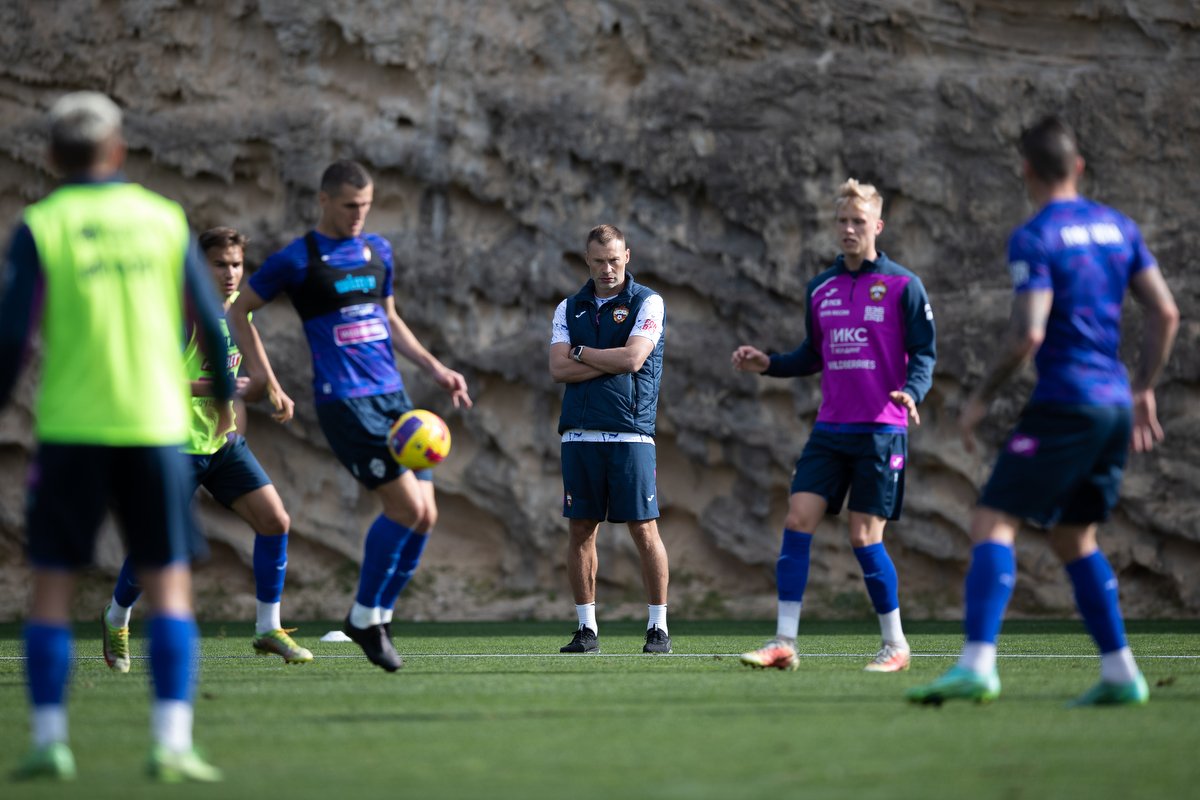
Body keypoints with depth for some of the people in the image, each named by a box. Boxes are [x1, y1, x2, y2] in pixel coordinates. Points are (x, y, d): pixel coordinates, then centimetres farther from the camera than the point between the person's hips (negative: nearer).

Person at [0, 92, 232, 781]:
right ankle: (172, 743, -6)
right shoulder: (163, 219, 4)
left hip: (71, 432, -1)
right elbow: (210, 321, 7)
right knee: (170, 588, 4)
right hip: (156, 427, 1)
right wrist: (227, 394, 22)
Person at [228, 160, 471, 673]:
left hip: (392, 395, 7)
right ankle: (365, 615, -1)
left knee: (425, 515, -1)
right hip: (343, 400, -7)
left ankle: (378, 616, 14)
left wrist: (435, 369, 18)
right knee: (406, 505, -17)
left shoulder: (378, 250, 15)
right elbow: (239, 310, 7)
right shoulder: (298, 259, -3)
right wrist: (261, 373, 0)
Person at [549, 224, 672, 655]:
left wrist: (580, 352, 0)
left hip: (630, 434, -4)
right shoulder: (569, 308, 14)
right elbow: (559, 369, 1)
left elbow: (633, 359, -11)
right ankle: (587, 629, 9)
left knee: (644, 529, -5)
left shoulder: (648, 303, 2)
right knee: (580, 530, 3)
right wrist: (613, 361, -7)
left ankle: (658, 627, 2)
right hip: (579, 435, 4)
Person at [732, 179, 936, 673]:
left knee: (864, 536, -6)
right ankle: (784, 642, -4)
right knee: (797, 520, -7)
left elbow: (924, 353, -4)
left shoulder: (902, 285, -2)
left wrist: (911, 392, -23)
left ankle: (895, 644, 10)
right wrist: (768, 364, 7)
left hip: (880, 431, -5)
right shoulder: (819, 290, 13)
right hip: (830, 429, 5)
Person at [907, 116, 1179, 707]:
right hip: (1115, 404, 8)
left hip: (1064, 405, -8)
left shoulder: (1034, 239, -10)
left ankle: (977, 665, -25)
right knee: (1072, 538, 19)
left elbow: (1027, 334, -18)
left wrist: (981, 399, -6)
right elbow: (1165, 313, 12)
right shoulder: (1118, 228, 12)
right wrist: (1144, 389, 21)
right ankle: (1120, 675, 15)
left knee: (992, 522, -10)